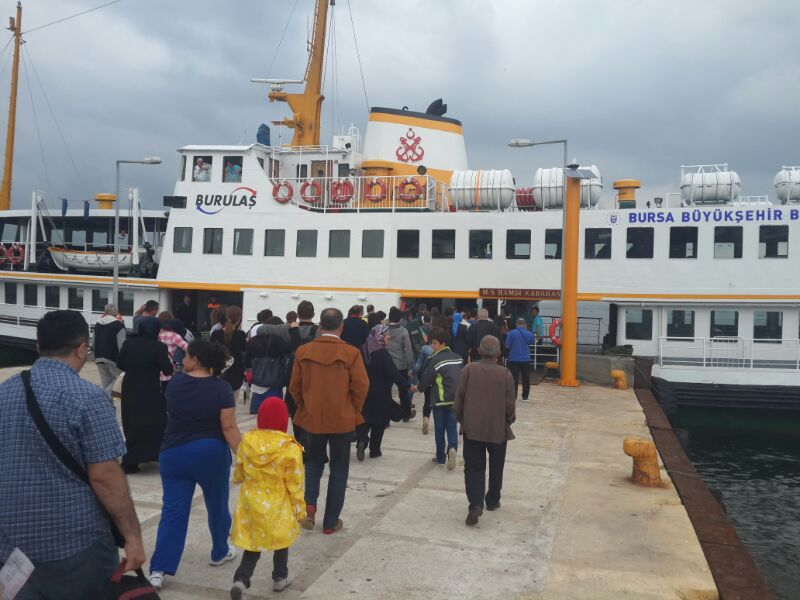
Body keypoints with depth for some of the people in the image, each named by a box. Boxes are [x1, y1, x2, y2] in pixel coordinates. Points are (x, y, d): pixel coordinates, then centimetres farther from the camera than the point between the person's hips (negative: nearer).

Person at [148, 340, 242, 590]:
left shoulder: (175, 382, -1)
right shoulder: (221, 388, -12)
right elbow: (229, 428, -16)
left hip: (174, 453, 2)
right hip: (211, 454, -2)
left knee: (173, 511, 5)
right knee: (217, 505, 17)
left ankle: (158, 570, 1)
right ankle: (220, 553, 34)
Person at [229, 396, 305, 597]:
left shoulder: (247, 440, -9)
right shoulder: (290, 448, -19)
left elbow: (239, 473, 6)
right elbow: (295, 484, -12)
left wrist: (239, 479, 30)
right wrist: (300, 509, 1)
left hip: (251, 503, 2)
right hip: (277, 506, -2)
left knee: (253, 543, 15)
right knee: (281, 541, 21)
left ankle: (241, 580, 0)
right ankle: (280, 578, 32)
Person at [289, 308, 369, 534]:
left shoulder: (303, 351, -4)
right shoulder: (351, 353, -12)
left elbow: (294, 387, 1)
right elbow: (361, 387, -12)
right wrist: (353, 412, 4)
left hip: (311, 418, 2)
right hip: (342, 420, -2)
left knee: (314, 461, 23)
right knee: (339, 469, 12)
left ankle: (309, 503, 2)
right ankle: (331, 522, 17)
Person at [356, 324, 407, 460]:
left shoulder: (363, 350, 1)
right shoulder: (382, 353, -16)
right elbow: (394, 374, -21)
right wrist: (409, 385, -16)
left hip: (364, 392, 5)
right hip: (380, 394, -5)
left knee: (365, 418, 13)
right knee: (379, 421, 10)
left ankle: (361, 440, -12)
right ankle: (374, 450, 16)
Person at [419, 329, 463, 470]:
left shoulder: (435, 359, -13)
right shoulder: (457, 357, 5)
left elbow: (426, 379, -8)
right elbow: (461, 376, 14)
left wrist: (419, 387, 11)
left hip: (440, 399, -4)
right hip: (455, 399, 4)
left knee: (439, 428, 9)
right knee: (451, 426, 10)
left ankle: (441, 457, 17)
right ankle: (452, 448, -15)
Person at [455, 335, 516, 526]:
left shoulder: (469, 370, -9)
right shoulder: (505, 374, -9)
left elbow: (459, 398, -5)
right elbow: (510, 404, -6)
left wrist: (461, 419, 12)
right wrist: (510, 419, 15)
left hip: (472, 428, 0)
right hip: (498, 429, 1)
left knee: (473, 467, 6)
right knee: (496, 467, 19)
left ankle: (475, 504, -10)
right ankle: (492, 501, 32)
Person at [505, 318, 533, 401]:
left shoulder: (511, 333, -10)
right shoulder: (529, 334, -2)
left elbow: (507, 345, -8)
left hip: (514, 359, -2)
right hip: (526, 359, 2)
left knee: (514, 379, 3)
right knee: (526, 379, 13)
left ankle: (513, 396, 1)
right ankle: (525, 397, 17)